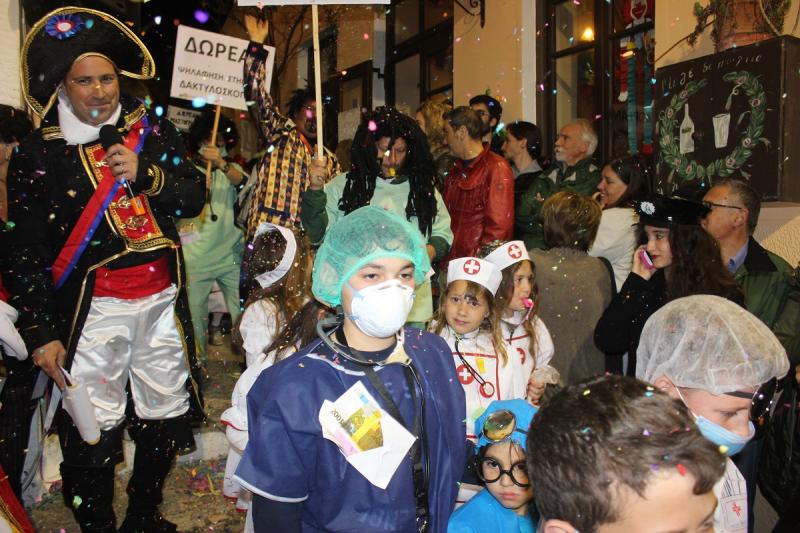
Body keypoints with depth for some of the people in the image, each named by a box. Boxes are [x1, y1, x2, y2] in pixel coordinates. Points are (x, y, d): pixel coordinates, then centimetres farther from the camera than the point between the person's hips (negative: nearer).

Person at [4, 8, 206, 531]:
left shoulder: (153, 130, 6)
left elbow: (195, 197, 4)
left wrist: (145, 174, -14)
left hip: (162, 299, 3)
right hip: (92, 308, -2)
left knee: (167, 418, 13)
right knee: (93, 434, 0)